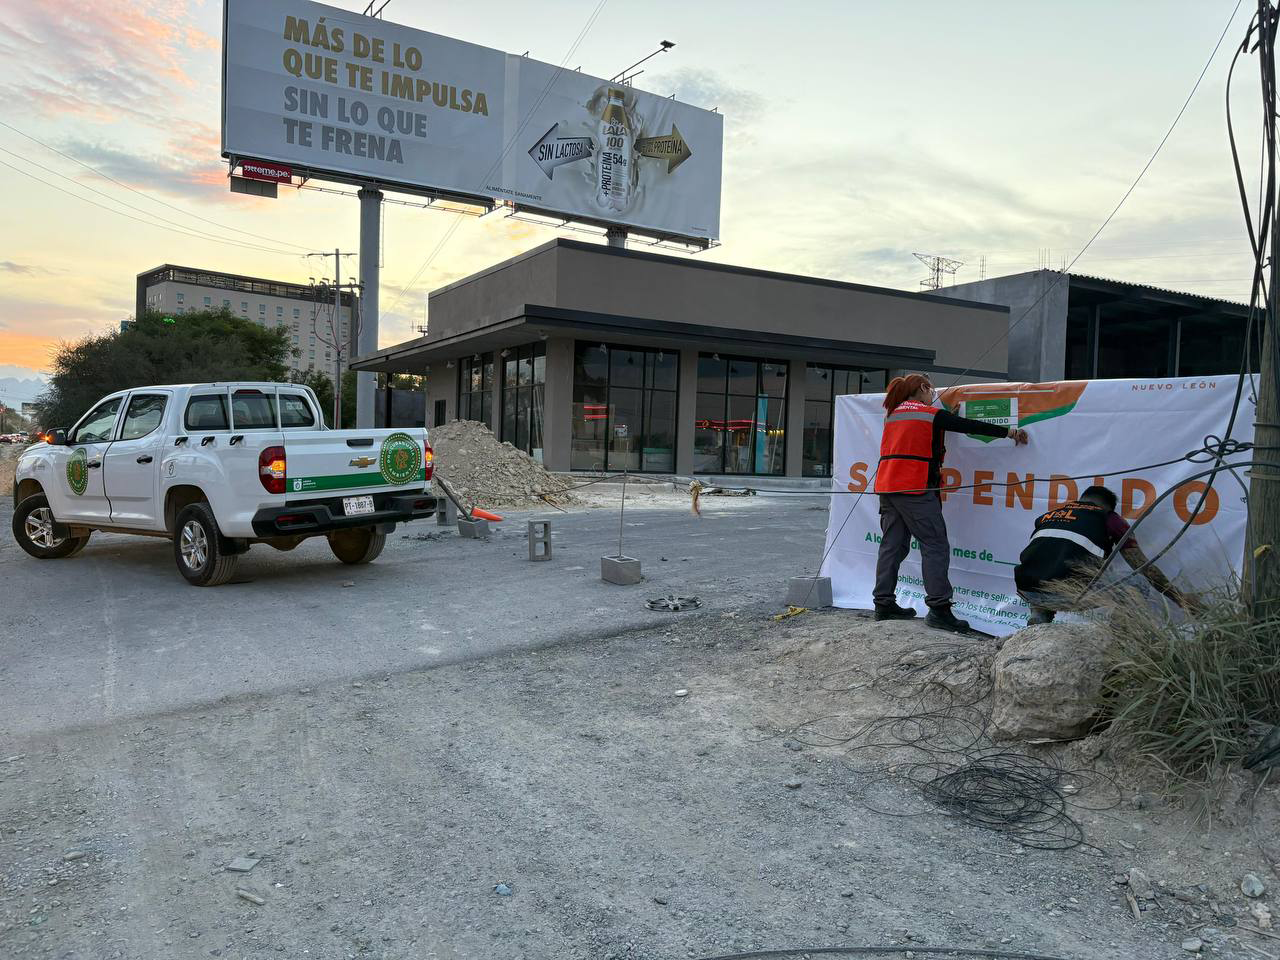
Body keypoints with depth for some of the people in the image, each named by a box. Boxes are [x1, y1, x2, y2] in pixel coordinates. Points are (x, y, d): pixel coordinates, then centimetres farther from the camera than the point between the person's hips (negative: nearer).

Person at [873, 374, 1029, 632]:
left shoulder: (892, 412, 16)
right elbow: (971, 426, -1)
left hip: (887, 485, 7)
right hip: (915, 487, -7)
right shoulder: (932, 414, -1)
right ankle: (939, 608, -11)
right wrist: (1009, 432, 6)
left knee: (892, 545, 9)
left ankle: (884, 604, 10)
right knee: (935, 545, -5)